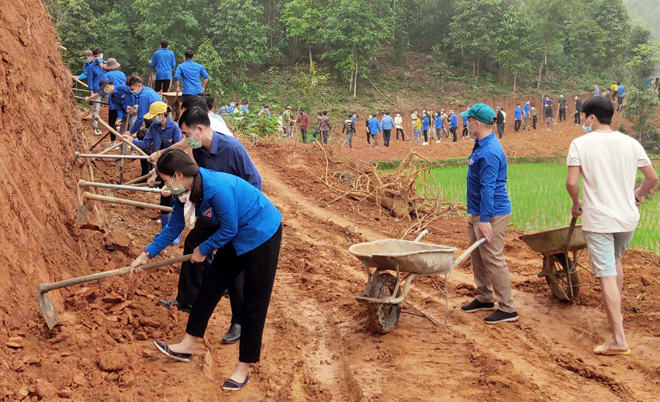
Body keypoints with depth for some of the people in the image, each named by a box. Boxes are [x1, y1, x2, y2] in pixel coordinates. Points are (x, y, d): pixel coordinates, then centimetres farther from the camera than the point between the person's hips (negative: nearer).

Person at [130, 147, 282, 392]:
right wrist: (147, 255, 9)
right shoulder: (184, 192, -5)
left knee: (254, 303, -1)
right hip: (237, 238, 9)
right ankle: (186, 347, 24)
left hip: (262, 234, -9)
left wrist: (203, 250, -7)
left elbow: (229, 230, -22)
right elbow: (173, 228, 8)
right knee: (210, 286, 11)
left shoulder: (216, 188, -32)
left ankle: (244, 368, 9)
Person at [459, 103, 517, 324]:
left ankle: (507, 308, 2)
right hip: (477, 211, 11)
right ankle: (484, 298, 31)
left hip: (492, 213, -11)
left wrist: (485, 219, -25)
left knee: (493, 258, -6)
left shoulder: (489, 152, -22)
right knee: (478, 256, 17)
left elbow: (488, 188, -25)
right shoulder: (481, 145, 12)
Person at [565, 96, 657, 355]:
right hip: (628, 217, 5)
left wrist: (576, 204, 4)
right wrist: (639, 195, 28)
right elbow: (652, 177, 9)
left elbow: (571, 183, -15)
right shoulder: (630, 143, 3)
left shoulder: (581, 144, -9)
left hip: (598, 219, -5)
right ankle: (615, 313, 44)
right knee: (616, 260, 28)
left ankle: (619, 339, -8)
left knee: (607, 276, -4)